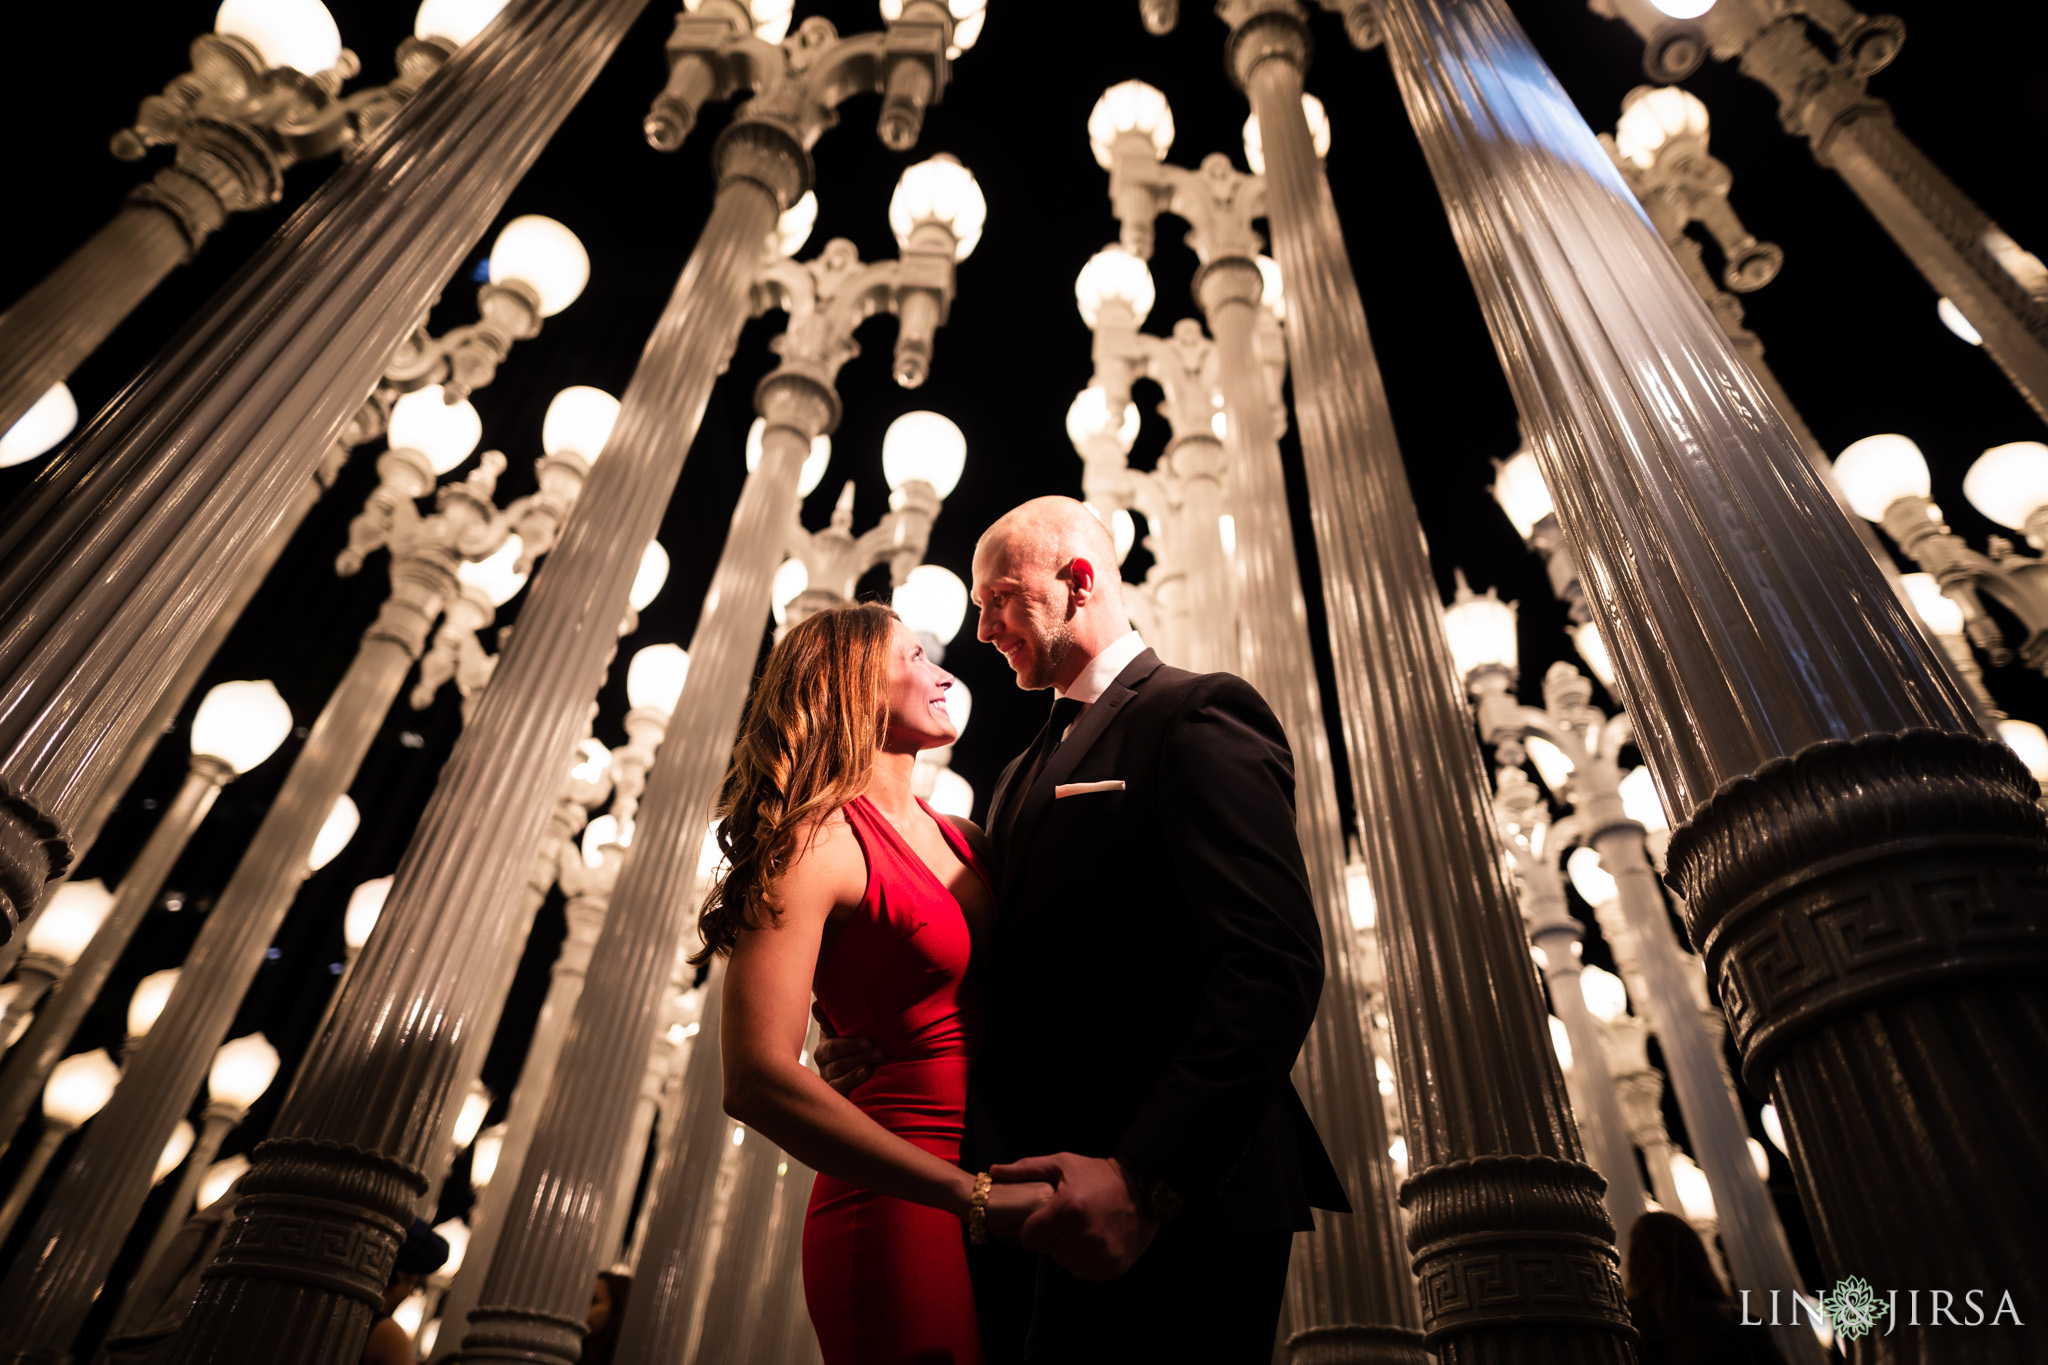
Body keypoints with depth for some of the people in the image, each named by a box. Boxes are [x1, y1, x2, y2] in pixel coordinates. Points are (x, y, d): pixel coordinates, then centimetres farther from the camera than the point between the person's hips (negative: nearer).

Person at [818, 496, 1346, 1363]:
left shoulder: (1197, 717, -7)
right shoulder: (1026, 774, 20)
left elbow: (1276, 968, -18)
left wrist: (1146, 1177, -25)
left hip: (1175, 1200, -7)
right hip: (1034, 1197, 8)